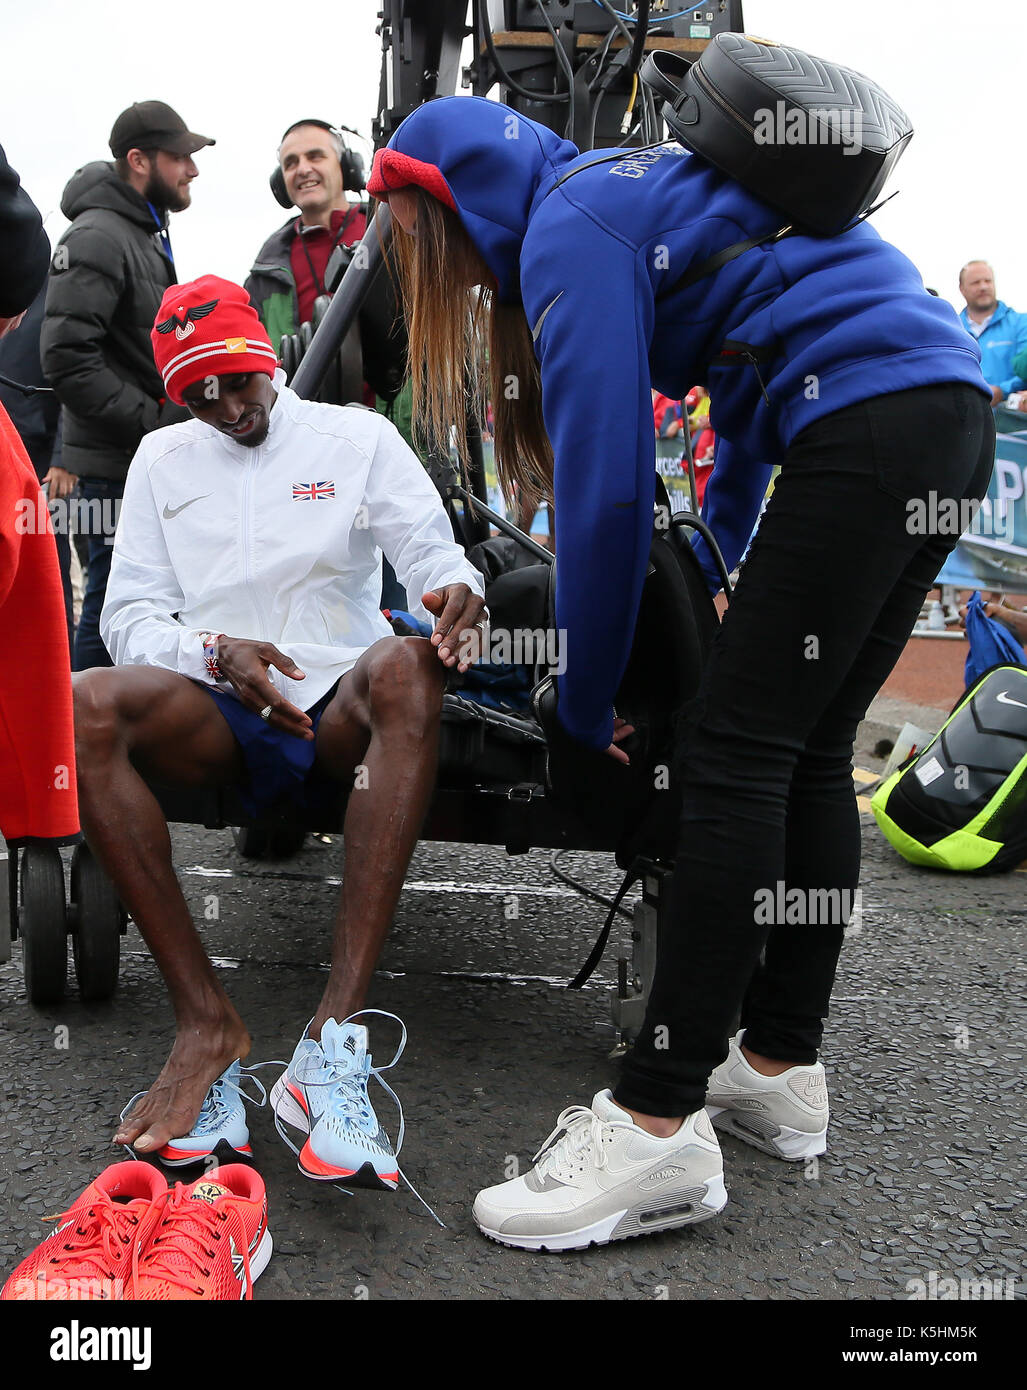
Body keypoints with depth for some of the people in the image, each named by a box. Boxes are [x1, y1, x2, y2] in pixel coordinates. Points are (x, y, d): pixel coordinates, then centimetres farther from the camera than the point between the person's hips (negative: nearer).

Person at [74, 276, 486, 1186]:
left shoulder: (357, 437, 14)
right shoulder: (163, 460, 19)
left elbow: (437, 555, 4)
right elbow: (130, 616, 10)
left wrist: (458, 592, -23)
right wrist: (215, 651, -13)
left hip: (341, 711, -1)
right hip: (218, 721, 2)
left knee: (404, 666, -37)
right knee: (86, 705, -30)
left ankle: (337, 1033, -44)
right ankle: (207, 1022, -32)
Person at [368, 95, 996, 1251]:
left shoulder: (566, 227, -4)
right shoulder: (624, 189, 25)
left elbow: (603, 481, -10)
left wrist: (584, 701, -1)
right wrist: (724, 558, 38)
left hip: (867, 423, -10)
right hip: (951, 415, 10)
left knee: (737, 755, -12)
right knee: (810, 751, 10)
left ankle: (662, 1127, -11)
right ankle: (780, 1068, 16)